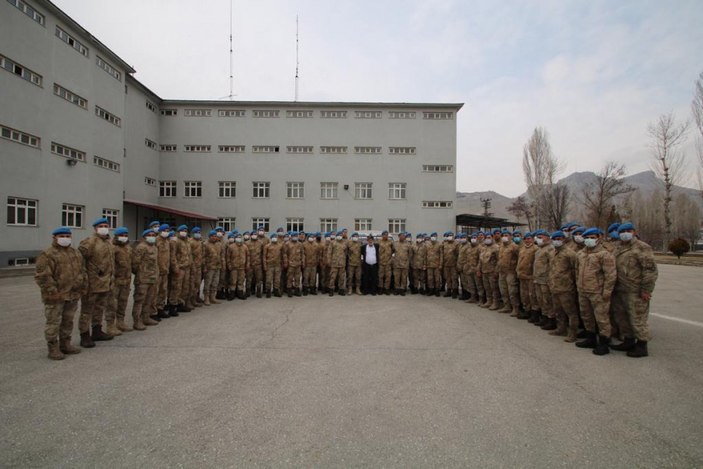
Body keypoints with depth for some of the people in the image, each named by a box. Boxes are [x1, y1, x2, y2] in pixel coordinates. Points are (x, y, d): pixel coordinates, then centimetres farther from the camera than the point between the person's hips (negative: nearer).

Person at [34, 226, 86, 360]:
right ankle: (53, 349, 10)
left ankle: (65, 345, 26)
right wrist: (53, 292, -18)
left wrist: (83, 288, 10)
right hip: (55, 297, -7)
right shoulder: (47, 254, -9)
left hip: (72, 296, 7)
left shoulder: (76, 253, 13)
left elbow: (82, 272, 17)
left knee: (68, 321, 15)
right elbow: (42, 276, -15)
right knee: (53, 322, 1)